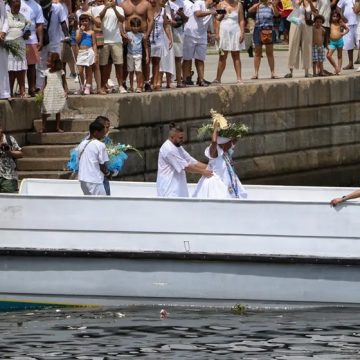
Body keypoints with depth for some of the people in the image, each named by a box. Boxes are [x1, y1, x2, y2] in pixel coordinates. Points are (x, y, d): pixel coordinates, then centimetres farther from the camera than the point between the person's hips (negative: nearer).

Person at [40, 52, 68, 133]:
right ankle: (43, 127, 7)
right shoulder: (47, 72, 5)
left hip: (58, 93, -2)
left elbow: (64, 82, 2)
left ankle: (57, 127, 16)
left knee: (57, 111, 7)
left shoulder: (60, 72, -2)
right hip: (48, 93, 2)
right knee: (45, 111, -2)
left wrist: (66, 91, -9)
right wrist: (42, 92, -1)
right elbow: (45, 83, 8)